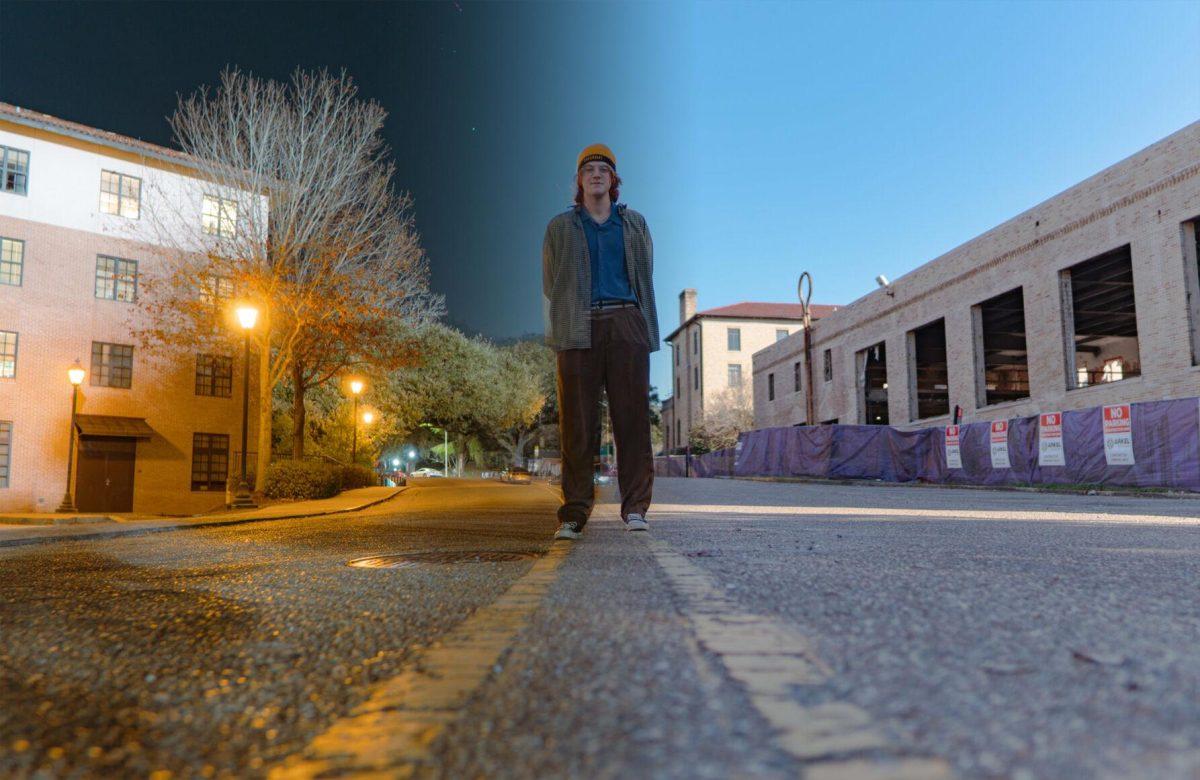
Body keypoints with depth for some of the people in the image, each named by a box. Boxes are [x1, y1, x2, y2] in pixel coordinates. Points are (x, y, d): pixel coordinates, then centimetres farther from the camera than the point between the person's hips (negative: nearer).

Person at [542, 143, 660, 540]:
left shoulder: (635, 224, 20)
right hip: (580, 328, -1)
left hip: (626, 324, 1)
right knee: (577, 421, -5)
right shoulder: (561, 227, 17)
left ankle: (635, 509, -3)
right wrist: (553, 333, 4)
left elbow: (645, 279, 18)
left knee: (632, 415, -6)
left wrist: (646, 330, 9)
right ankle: (573, 514, -2)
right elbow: (550, 284, 14)